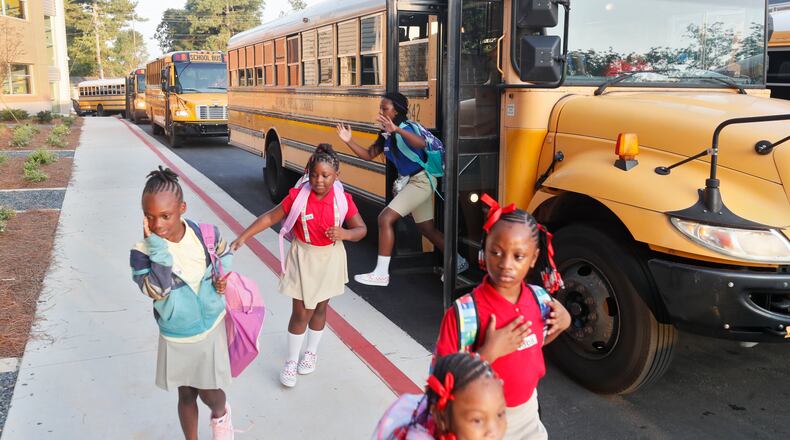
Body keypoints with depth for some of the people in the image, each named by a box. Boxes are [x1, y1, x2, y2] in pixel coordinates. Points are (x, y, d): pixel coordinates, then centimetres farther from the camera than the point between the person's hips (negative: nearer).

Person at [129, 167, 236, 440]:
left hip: (211, 328, 0)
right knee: (186, 395, 19)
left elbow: (225, 254, 6)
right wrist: (158, 247, -38)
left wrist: (223, 276, -13)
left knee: (210, 394, 12)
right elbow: (157, 291, -35)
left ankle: (221, 413, 49)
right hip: (176, 337, 0)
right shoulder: (142, 252, -21)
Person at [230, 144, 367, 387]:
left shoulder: (343, 199, -13)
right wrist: (243, 237, -14)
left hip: (329, 259, 1)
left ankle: (311, 352, 40)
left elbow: (361, 229, -5)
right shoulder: (297, 196, -16)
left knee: (319, 309, 17)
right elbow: (269, 218, -9)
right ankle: (291, 361, 22)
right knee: (301, 312, 2)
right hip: (303, 258, -1)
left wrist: (345, 233, -26)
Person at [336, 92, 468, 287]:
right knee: (427, 228, 17)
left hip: (421, 181, -10)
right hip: (410, 182, 10)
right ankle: (459, 262, 34)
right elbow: (368, 155, 11)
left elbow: (421, 143, -40)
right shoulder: (386, 135, 6)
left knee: (385, 218, -15)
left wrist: (397, 130, -54)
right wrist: (349, 141, -2)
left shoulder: (406, 129, -19)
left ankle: (381, 274, -9)